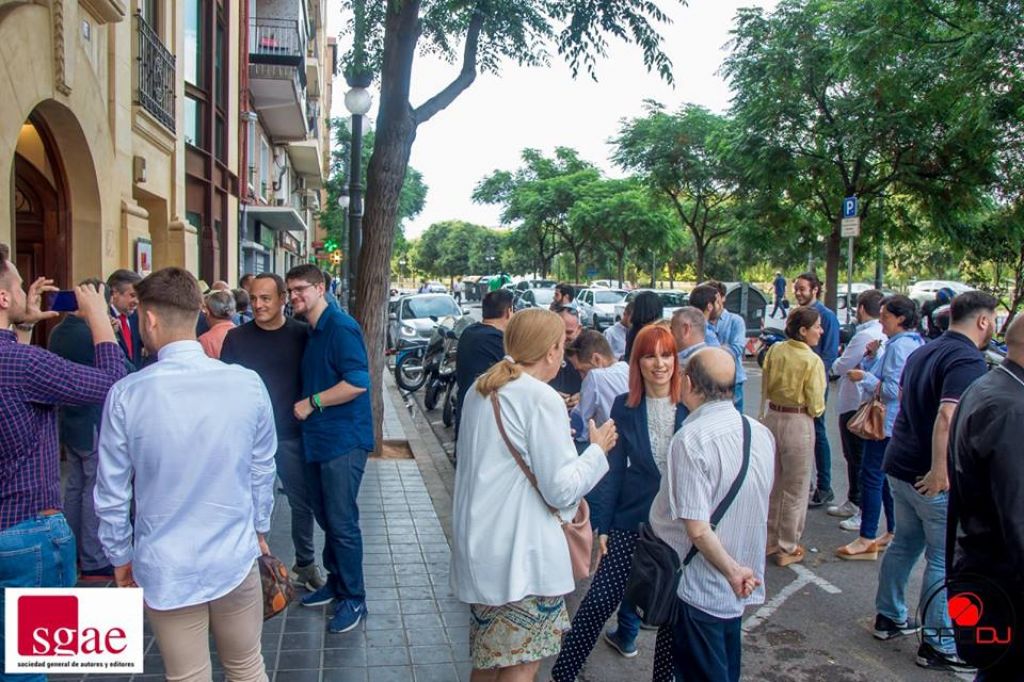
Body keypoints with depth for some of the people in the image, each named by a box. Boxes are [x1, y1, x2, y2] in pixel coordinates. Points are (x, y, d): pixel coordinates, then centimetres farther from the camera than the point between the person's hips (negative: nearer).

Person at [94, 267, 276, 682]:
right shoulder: (248, 384, -12)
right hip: (234, 559, 1)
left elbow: (112, 494, -6)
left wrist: (120, 557, 11)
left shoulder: (127, 394, -15)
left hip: (165, 569, -1)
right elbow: (262, 471, 0)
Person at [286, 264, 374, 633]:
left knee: (342, 523, -3)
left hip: (343, 440, -10)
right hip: (318, 438, 10)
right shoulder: (313, 331, 15)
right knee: (325, 516, 18)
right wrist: (306, 404, 12)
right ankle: (335, 583, 33)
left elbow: (357, 382, -22)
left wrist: (312, 403, -15)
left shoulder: (340, 327, -14)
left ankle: (354, 599, 10)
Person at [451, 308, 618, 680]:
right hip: (520, 556, -8)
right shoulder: (542, 398, -17)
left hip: (480, 548, 8)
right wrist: (598, 449, -2)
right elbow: (562, 490, -17)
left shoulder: (481, 390, 8)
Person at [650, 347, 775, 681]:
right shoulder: (761, 433, -3)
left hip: (699, 587, -6)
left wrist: (732, 571, -14)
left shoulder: (690, 439, -25)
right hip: (737, 590, 7)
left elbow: (697, 529, -27)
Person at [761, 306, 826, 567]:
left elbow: (765, 388, 5)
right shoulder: (812, 361, -17)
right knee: (795, 489, 9)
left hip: (772, 417, 6)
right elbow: (816, 406, -13)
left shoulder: (774, 351, -2)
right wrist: (816, 410, 8)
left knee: (773, 484, 20)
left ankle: (770, 540, 32)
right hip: (798, 424, -6)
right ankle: (788, 549, 19)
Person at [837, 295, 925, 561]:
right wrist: (872, 356, 3)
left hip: (886, 422, -11)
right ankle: (894, 533, 24)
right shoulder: (912, 343, 15)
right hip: (897, 423, 11)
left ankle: (867, 540, -1)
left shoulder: (900, 346, -18)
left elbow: (892, 389, -23)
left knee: (872, 476, -6)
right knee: (888, 477, 16)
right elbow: (884, 376, 16)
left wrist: (863, 377, -14)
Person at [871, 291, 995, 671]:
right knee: (945, 561, 3)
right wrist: (940, 470, -29)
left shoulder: (923, 353, 11)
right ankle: (938, 645, 13)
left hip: (901, 466, 9)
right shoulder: (969, 361, -18)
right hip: (940, 479, -9)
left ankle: (889, 617, 32)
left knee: (904, 544, 20)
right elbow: (948, 415, -31)